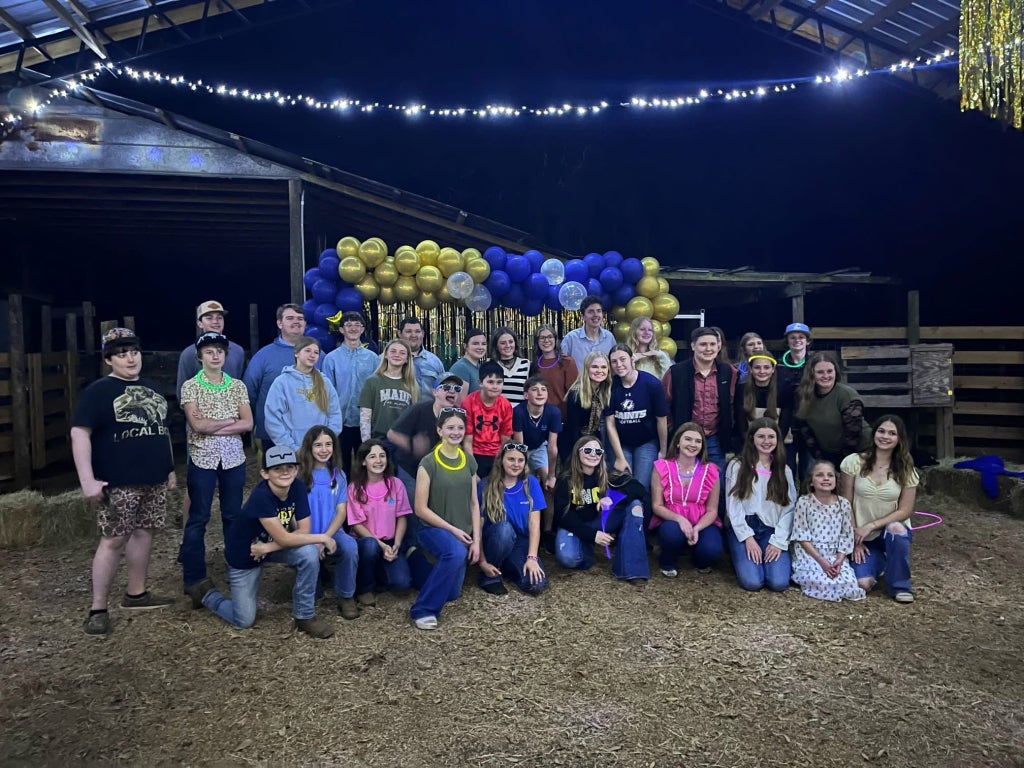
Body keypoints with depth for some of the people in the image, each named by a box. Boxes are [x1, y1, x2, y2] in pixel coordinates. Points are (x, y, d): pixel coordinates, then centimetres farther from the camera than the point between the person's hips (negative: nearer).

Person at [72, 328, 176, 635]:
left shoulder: (151, 389, 14)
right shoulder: (98, 391, -7)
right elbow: (79, 433, -13)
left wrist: (169, 468, 20)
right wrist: (88, 480, -21)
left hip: (154, 480, 7)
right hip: (118, 483, -6)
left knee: (143, 533, 12)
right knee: (113, 540, -6)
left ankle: (136, 594, 25)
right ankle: (98, 609, 4)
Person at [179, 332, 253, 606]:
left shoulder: (238, 386, 6)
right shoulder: (190, 386, -2)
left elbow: (248, 424, -4)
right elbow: (197, 425, -13)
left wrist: (212, 427, -12)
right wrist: (231, 420, -7)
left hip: (233, 458, 3)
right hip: (202, 459, -2)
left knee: (233, 516, 11)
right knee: (198, 519, 0)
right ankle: (193, 580, 6)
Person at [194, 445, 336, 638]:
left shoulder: (297, 487, -19)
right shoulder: (261, 496, -35)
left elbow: (303, 531, -17)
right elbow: (284, 539, -35)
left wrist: (268, 547, -26)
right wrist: (322, 538, -27)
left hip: (272, 544, 4)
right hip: (244, 554, -4)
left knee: (310, 553, -26)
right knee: (244, 621, 3)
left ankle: (305, 616, -7)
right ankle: (207, 593, 33)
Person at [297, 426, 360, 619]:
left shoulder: (338, 475, 7)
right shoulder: (299, 474, -4)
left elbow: (341, 511, 2)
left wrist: (326, 537, -15)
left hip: (332, 532, 2)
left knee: (350, 546, -31)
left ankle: (345, 596, -7)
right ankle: (318, 570, 5)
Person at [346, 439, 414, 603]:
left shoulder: (395, 484, -3)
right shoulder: (355, 488, -10)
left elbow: (402, 517, 1)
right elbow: (357, 524, -10)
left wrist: (396, 545, -13)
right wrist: (381, 545, -19)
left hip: (391, 543, 2)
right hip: (366, 540, -2)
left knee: (402, 584, -20)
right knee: (370, 546, -38)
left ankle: (378, 572, 15)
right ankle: (364, 588, -10)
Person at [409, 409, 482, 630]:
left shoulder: (469, 461, 3)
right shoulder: (429, 462, -14)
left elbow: (474, 503, 6)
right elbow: (420, 509, -14)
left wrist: (476, 540, -1)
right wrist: (452, 530, -15)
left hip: (463, 534, 6)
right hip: (434, 529, -5)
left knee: (451, 593, 6)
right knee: (456, 553, -37)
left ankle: (432, 570, 37)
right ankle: (423, 610, -21)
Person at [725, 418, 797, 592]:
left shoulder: (784, 470, 10)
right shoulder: (737, 466, 1)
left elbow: (789, 508, 3)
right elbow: (733, 506, -3)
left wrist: (778, 541, -9)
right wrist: (748, 538, -12)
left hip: (772, 530, 2)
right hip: (743, 529, -2)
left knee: (779, 583, -19)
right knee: (752, 582, -21)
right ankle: (741, 558, 12)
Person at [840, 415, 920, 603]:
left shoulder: (906, 470, -5)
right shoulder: (853, 462, -9)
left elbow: (905, 510, -6)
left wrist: (871, 526, -17)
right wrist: (854, 538, -8)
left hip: (893, 530, 0)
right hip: (862, 535, 0)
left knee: (895, 529, -37)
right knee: (863, 583, -21)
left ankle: (899, 586, -12)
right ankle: (879, 562, 18)